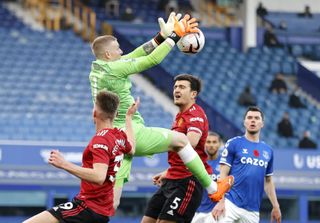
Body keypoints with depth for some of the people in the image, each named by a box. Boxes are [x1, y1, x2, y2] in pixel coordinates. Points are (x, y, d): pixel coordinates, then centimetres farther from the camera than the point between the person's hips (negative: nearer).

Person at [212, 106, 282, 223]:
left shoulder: (268, 150, 15)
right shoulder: (233, 143, 2)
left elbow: (268, 181, 22)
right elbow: (223, 174, -3)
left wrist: (275, 206, 15)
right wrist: (221, 201, -13)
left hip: (252, 211, 5)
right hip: (231, 204, -5)